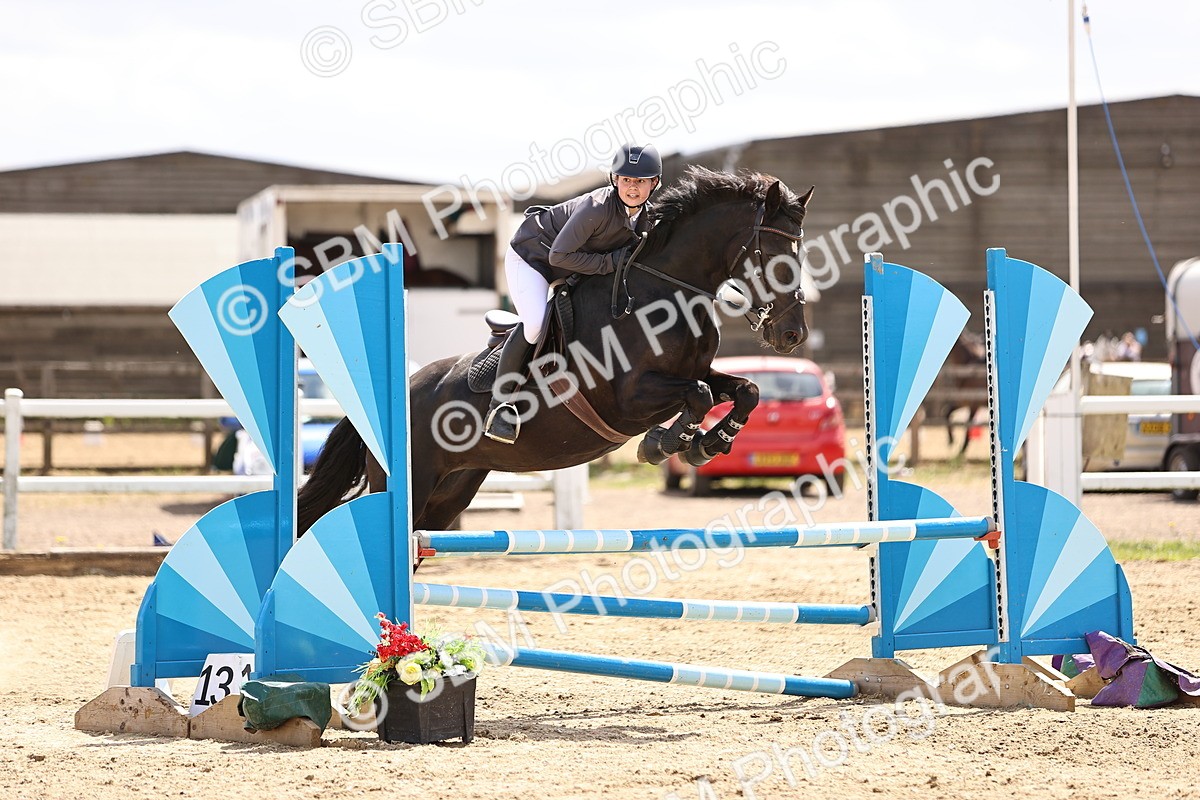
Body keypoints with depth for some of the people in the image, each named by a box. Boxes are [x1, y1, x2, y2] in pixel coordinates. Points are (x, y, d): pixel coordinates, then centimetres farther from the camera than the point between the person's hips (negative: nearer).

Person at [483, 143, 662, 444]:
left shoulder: (647, 217, -12)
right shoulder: (596, 207, -36)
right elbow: (559, 255, -34)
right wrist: (609, 262, -33)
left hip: (571, 271, 9)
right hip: (531, 255, -9)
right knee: (535, 324, -25)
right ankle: (499, 405, -16)